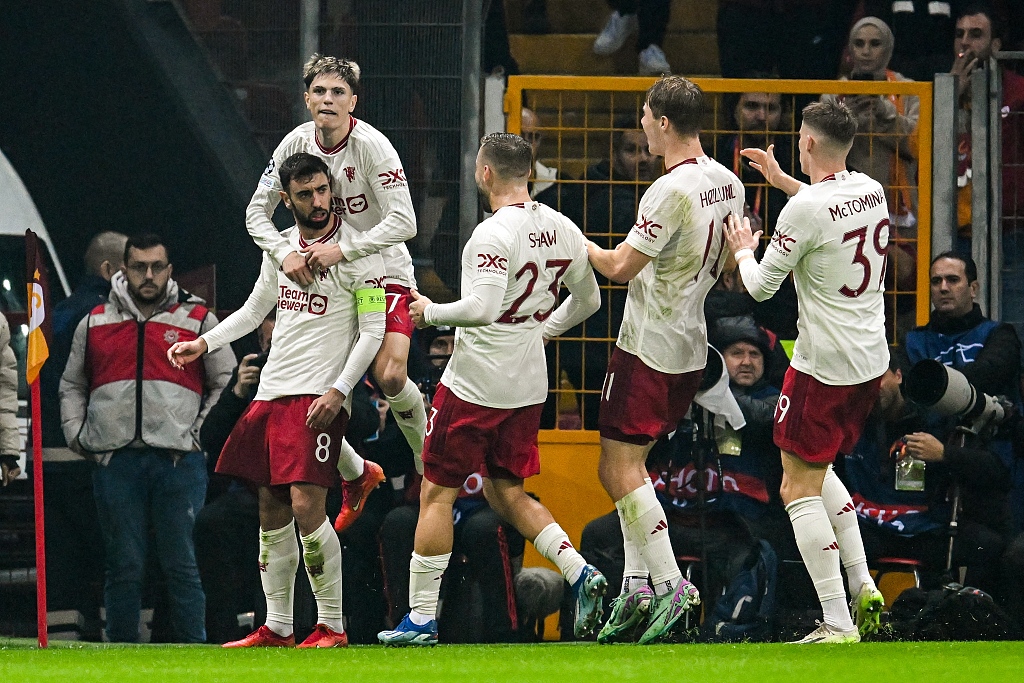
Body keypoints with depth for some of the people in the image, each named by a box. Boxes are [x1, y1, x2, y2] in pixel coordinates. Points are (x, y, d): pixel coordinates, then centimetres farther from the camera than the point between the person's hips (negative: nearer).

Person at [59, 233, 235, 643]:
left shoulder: (198, 321, 7)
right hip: (115, 463, 2)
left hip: (179, 460, -2)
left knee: (184, 565, -3)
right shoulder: (95, 324, 13)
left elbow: (226, 384, 11)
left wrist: (201, 432, 1)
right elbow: (71, 386, 22)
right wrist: (77, 436, 9)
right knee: (123, 568, 4)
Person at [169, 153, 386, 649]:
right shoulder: (280, 247, 13)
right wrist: (204, 343, 14)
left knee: (306, 507, -16)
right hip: (272, 391, 7)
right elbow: (254, 310, 26)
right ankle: (276, 627, 13)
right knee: (272, 510, 6)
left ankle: (332, 626, -7)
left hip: (319, 398, -7)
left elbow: (372, 332, -8)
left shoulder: (358, 251, -6)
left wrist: (338, 392, -17)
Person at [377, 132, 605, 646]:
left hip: (474, 385, -8)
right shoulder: (561, 229, 4)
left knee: (436, 493, 3)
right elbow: (587, 300, 15)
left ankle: (421, 618, 5)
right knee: (506, 493, 19)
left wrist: (431, 312, -13)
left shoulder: (494, 234, -20)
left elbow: (481, 309, -30)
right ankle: (580, 573, 1)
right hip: (527, 386, 8)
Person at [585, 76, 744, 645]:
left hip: (649, 350, -9)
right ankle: (636, 585, 13)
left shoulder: (672, 191, -21)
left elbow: (620, 267, -18)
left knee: (618, 469, -5)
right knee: (631, 463, 16)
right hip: (692, 347, 9)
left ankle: (670, 583, -11)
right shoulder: (727, 182, 6)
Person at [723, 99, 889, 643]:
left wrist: (743, 251, 12)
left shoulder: (804, 210, -20)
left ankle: (838, 624, -6)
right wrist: (780, 179, 37)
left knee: (799, 489, 1)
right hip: (872, 360, 8)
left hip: (824, 366, -8)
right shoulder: (873, 192, 3)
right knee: (819, 469, 26)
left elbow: (761, 287, -9)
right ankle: (864, 588, 15)